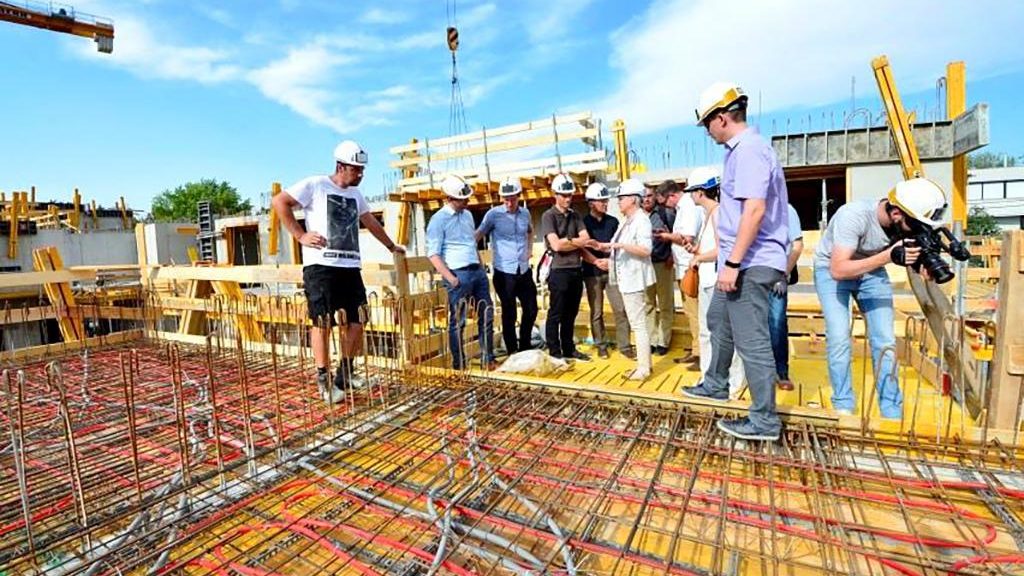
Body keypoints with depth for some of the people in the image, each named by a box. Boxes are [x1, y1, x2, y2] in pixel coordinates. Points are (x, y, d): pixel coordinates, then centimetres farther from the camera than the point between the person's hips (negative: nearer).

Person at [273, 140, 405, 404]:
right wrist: (300, 235, -10)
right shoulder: (314, 185, -1)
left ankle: (345, 375, 21)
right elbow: (279, 202, -5)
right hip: (321, 265, -7)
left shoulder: (355, 193, 20)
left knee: (356, 321, 6)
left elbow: (371, 222, 31)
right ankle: (324, 382, 7)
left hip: (350, 266, 7)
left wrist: (391, 246, 37)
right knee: (323, 322, -3)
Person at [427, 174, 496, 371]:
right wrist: (451, 278, -17)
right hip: (459, 274, -7)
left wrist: (482, 268, 15)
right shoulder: (438, 219, -7)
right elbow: (433, 254, -11)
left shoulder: (468, 215, 15)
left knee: (486, 315, 9)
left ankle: (487, 360, 21)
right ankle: (459, 365, 12)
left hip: (477, 271, 8)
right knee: (457, 321, 0)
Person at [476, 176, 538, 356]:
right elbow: (477, 236, -7)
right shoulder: (494, 214, -8)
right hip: (504, 272, -5)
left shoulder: (525, 213, 6)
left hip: (524, 270, 5)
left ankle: (525, 345, 31)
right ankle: (512, 351, 19)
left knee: (531, 309, 11)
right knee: (509, 313, 5)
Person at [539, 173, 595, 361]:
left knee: (571, 314, 15)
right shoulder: (548, 216, -6)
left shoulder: (575, 215, 13)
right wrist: (578, 243, -4)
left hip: (576, 270, 6)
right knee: (556, 314, 3)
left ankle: (569, 349, 26)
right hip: (559, 271, -6)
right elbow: (556, 245, -16)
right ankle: (555, 353, 12)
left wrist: (567, 241, -10)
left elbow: (586, 239, 4)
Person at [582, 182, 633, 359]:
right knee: (596, 312, 6)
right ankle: (601, 345, 18)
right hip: (592, 273, -2)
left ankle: (624, 345, 7)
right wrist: (597, 261, -19)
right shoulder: (583, 222, 0)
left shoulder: (613, 221, 9)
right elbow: (581, 249, -6)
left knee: (621, 309, -1)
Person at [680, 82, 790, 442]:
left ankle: (764, 420, 8)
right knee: (718, 320, 23)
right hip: (740, 260, 11)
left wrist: (732, 262, -24)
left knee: (751, 339, -5)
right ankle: (715, 385, 40)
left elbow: (754, 209, -25)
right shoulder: (741, 149, 15)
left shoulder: (749, 149, -16)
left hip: (750, 263, -11)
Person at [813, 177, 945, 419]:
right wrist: (888, 257, -44)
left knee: (885, 341, -2)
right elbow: (838, 270, -38)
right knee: (839, 339, -14)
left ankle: (892, 413, 10)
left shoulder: (906, 226, -19)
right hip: (831, 269, -5)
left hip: (872, 270, 5)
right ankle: (843, 408, 2)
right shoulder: (854, 216, -35)